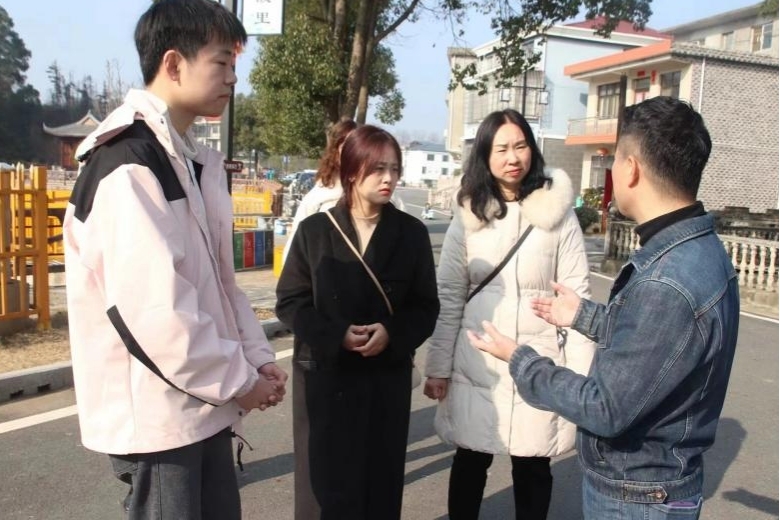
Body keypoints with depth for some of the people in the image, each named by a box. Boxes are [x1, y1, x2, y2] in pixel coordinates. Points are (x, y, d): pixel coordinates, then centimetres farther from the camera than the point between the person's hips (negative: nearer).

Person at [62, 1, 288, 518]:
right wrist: (238, 379, -14)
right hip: (154, 409, -8)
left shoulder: (193, 160, 11)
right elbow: (153, 308, -25)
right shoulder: (127, 163, -18)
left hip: (202, 401, 8)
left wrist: (256, 356, 2)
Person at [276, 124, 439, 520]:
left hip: (389, 375, 1)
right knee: (334, 480, 5)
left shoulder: (412, 232, 1)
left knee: (384, 481, 9)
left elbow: (426, 305, 3)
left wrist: (392, 333, -16)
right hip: (329, 374, -1)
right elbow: (290, 301, -2)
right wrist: (336, 336, -17)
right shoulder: (314, 230, -2)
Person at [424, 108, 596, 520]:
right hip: (476, 364, 2)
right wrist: (438, 367, -1)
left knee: (533, 468, 12)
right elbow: (448, 297, 1)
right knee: (470, 462, 14)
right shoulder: (468, 215, 1)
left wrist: (581, 373, -6)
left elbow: (576, 296, -4)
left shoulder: (558, 213, -4)